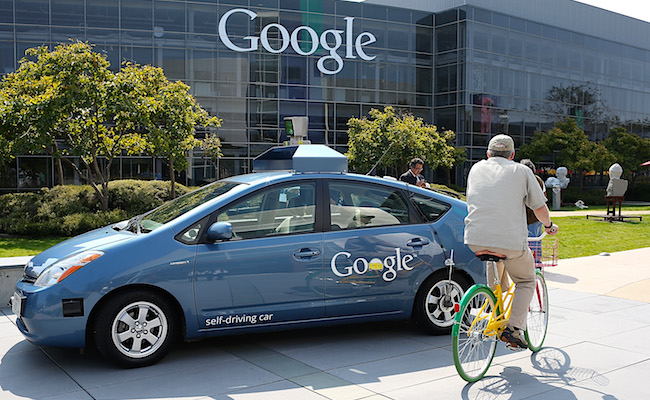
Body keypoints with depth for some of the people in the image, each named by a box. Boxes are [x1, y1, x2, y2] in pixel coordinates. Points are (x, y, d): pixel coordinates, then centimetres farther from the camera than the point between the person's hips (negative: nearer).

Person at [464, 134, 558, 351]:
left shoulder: (477, 168, 19)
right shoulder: (522, 171, 9)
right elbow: (539, 207, 10)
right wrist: (549, 225, 30)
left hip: (475, 239, 4)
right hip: (510, 239, -3)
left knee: (495, 262, 35)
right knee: (526, 281, 19)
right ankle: (513, 328, 4)